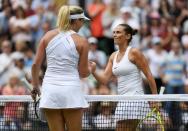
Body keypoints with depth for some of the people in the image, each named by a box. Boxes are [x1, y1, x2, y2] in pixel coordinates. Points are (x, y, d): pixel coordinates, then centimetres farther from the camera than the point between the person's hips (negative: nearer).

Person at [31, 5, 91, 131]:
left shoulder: (48, 36, 6)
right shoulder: (82, 41, -3)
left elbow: (36, 65, 5)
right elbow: (83, 72, 0)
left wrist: (35, 86, 18)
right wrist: (90, 68, 22)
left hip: (50, 90, 3)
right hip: (71, 91, -3)